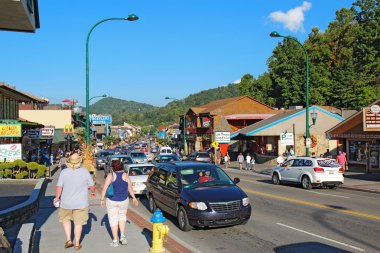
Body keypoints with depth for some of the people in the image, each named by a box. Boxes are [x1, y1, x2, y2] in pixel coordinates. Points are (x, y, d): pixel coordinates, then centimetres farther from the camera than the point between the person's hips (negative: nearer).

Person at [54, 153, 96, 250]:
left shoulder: (64, 172, -11)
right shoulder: (85, 171, -9)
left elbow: (59, 187, -13)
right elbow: (91, 185, -1)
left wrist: (57, 198, 2)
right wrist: (93, 191, 20)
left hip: (66, 202, 0)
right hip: (81, 203, 0)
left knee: (65, 219, 24)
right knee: (78, 223, 11)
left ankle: (68, 240, 17)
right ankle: (76, 244, 18)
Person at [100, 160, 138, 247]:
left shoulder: (110, 175, -9)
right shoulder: (125, 176, -3)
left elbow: (104, 189, -12)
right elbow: (130, 189, 3)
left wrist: (102, 199, -3)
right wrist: (134, 198, 14)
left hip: (112, 201, -2)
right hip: (124, 201, 2)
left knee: (113, 220, 9)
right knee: (122, 216, 23)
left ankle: (115, 241, 11)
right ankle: (122, 236, 11)